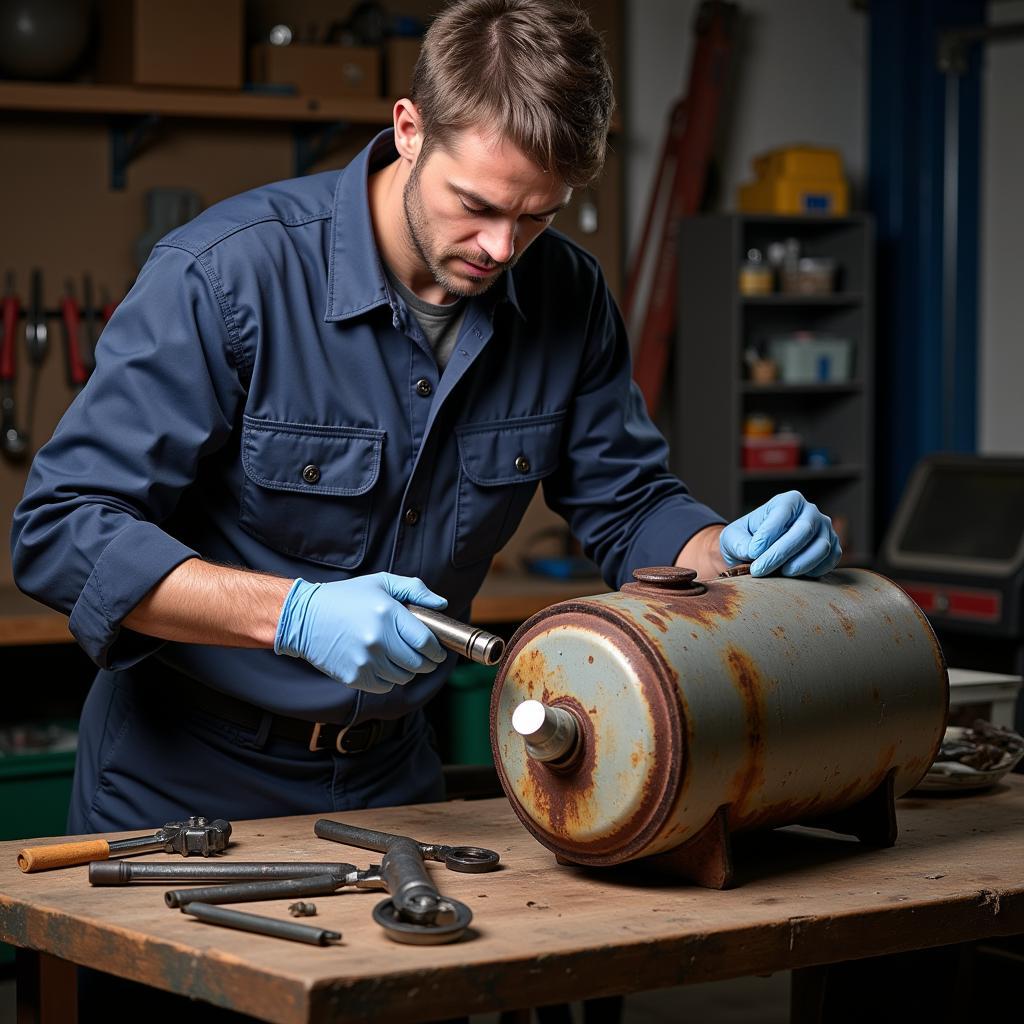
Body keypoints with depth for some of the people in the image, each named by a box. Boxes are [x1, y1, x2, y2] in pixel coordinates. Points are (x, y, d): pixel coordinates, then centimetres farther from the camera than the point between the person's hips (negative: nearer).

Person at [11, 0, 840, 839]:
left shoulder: (567, 298, -5)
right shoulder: (225, 273, -20)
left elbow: (629, 508, 6)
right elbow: (61, 531, -22)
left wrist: (730, 551, -16)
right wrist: (296, 613, -32)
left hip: (390, 771, 4)